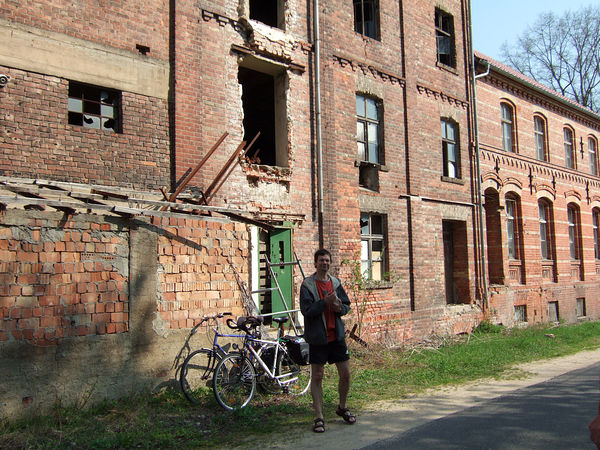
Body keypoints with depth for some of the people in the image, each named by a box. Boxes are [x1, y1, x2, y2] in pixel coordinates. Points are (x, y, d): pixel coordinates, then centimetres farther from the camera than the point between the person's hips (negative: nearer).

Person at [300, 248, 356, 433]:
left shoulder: (335, 283, 8)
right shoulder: (307, 284, -7)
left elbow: (347, 305, 12)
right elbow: (306, 310, -16)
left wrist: (339, 308, -10)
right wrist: (325, 302, -25)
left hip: (337, 335, 4)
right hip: (318, 337, -4)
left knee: (345, 374, 9)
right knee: (317, 377, 3)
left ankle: (342, 408, 32)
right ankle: (319, 417, 13)